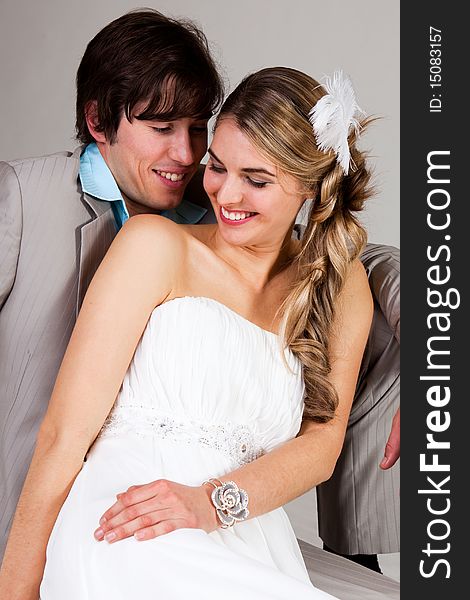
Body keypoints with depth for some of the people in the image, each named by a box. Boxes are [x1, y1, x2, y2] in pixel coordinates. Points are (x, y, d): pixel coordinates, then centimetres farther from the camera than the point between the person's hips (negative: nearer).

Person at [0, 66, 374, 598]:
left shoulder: (342, 285, 17)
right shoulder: (155, 244, 3)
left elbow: (323, 441, 6)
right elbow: (65, 434, -2)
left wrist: (213, 500, -13)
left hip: (244, 554, 4)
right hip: (125, 550, -3)